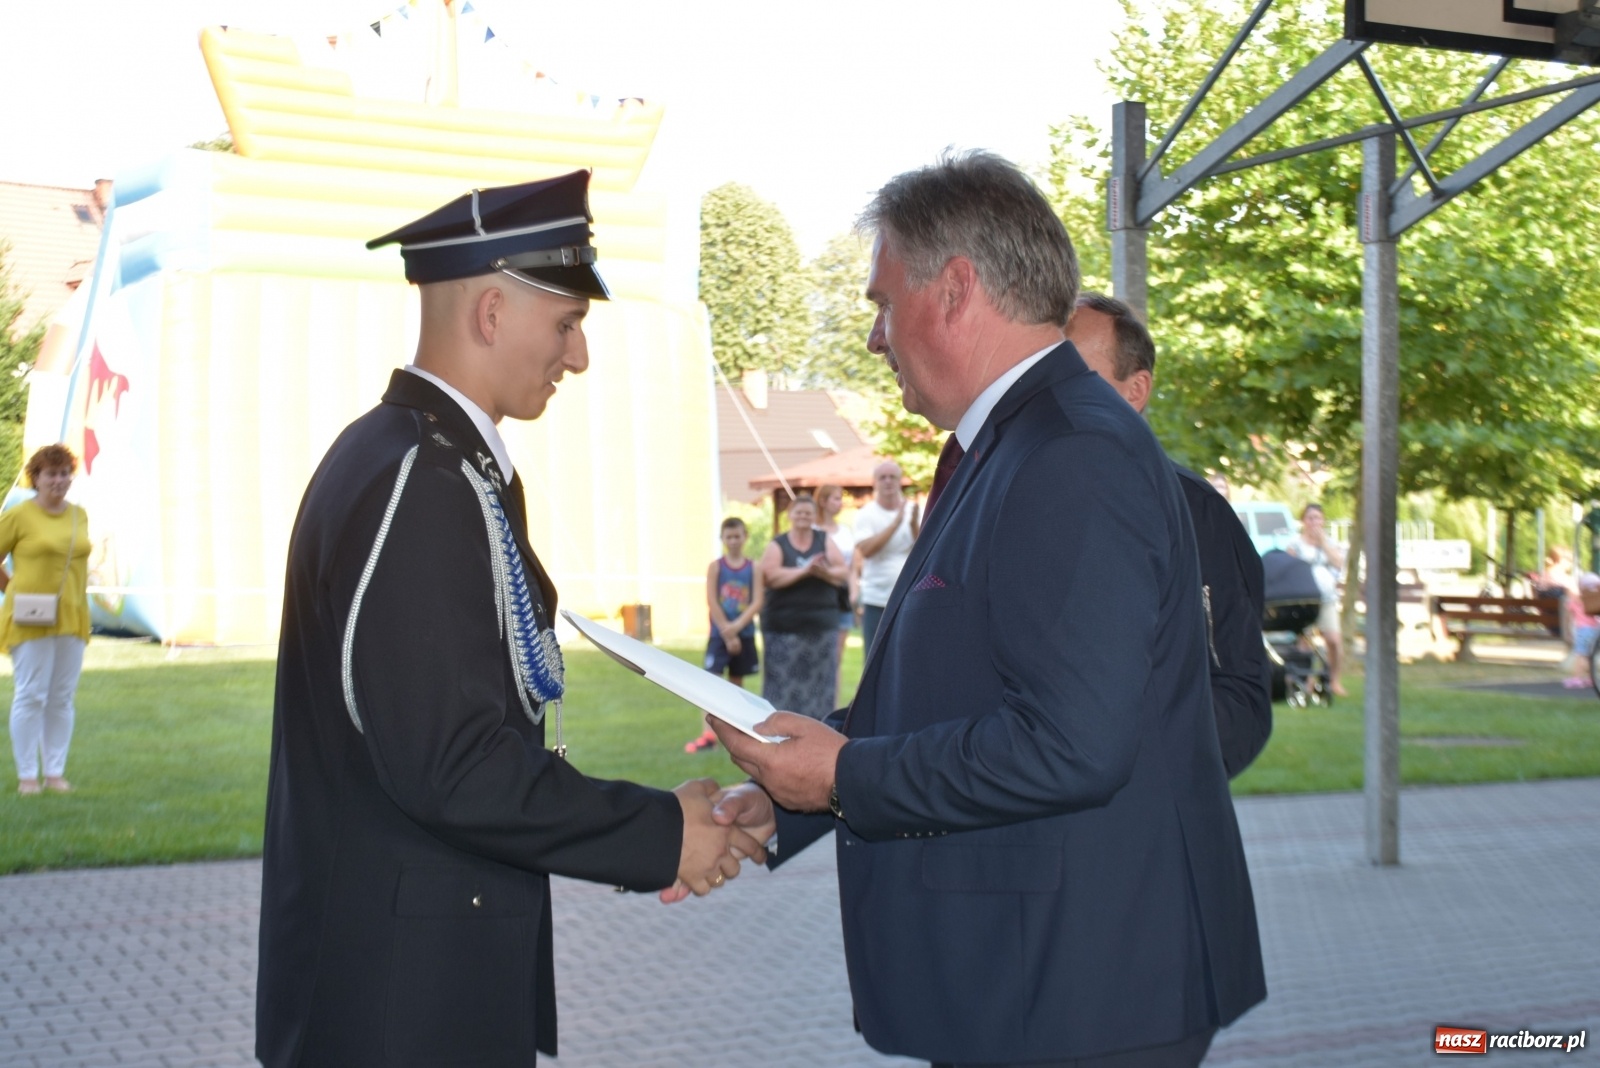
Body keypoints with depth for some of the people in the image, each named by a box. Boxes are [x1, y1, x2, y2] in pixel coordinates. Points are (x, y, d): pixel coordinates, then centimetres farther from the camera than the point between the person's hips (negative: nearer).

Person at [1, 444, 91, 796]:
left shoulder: (79, 516, 11)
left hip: (72, 619, 5)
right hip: (30, 620, -5)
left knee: (63, 698, 6)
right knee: (30, 696, -4)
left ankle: (56, 772, 12)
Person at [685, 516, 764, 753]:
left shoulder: (753, 568, 2)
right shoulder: (716, 567, -1)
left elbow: (757, 602, -6)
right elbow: (712, 603, -7)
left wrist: (737, 626, -19)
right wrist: (728, 634, -11)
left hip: (744, 633, 2)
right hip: (720, 633, -2)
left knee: (736, 682, 9)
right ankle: (709, 735, -15)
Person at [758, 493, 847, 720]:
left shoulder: (825, 542, 11)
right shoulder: (777, 545, 3)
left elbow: (842, 573, 3)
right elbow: (770, 576, -12)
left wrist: (825, 572, -19)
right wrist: (804, 571, -18)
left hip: (822, 624, 2)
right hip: (784, 625, -2)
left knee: (820, 679, 1)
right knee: (785, 679, -5)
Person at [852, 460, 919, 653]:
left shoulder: (914, 511, 5)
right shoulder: (866, 514, 1)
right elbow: (866, 549, -15)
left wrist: (915, 525, -23)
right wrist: (896, 523, -20)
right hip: (876, 600, -1)